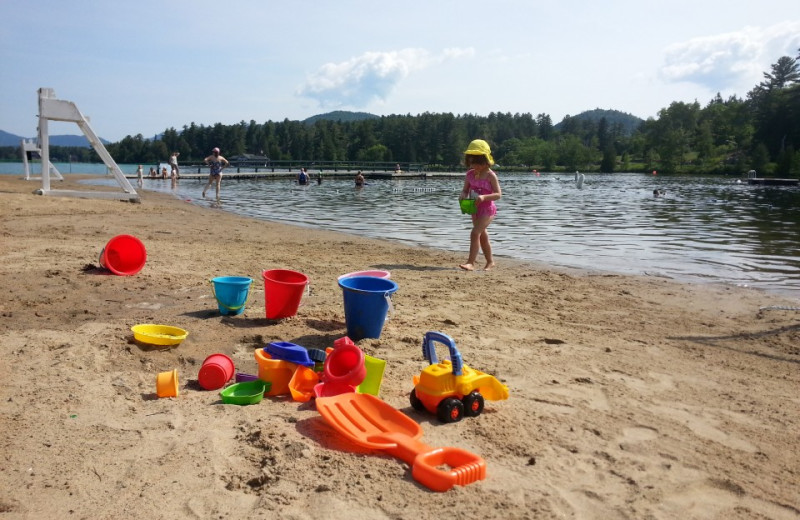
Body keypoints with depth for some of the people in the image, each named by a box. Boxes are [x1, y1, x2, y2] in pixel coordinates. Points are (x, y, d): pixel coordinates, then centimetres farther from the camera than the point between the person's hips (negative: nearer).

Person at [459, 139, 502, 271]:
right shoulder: (470, 174, 2)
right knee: (482, 235, 17)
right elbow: (465, 190, 9)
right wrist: (463, 195, -16)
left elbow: (498, 194, -17)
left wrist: (483, 197, -32)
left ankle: (471, 262, -21)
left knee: (475, 232, -20)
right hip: (475, 209, 7)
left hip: (487, 209, -7)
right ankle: (490, 261, 33)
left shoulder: (490, 175, -15)